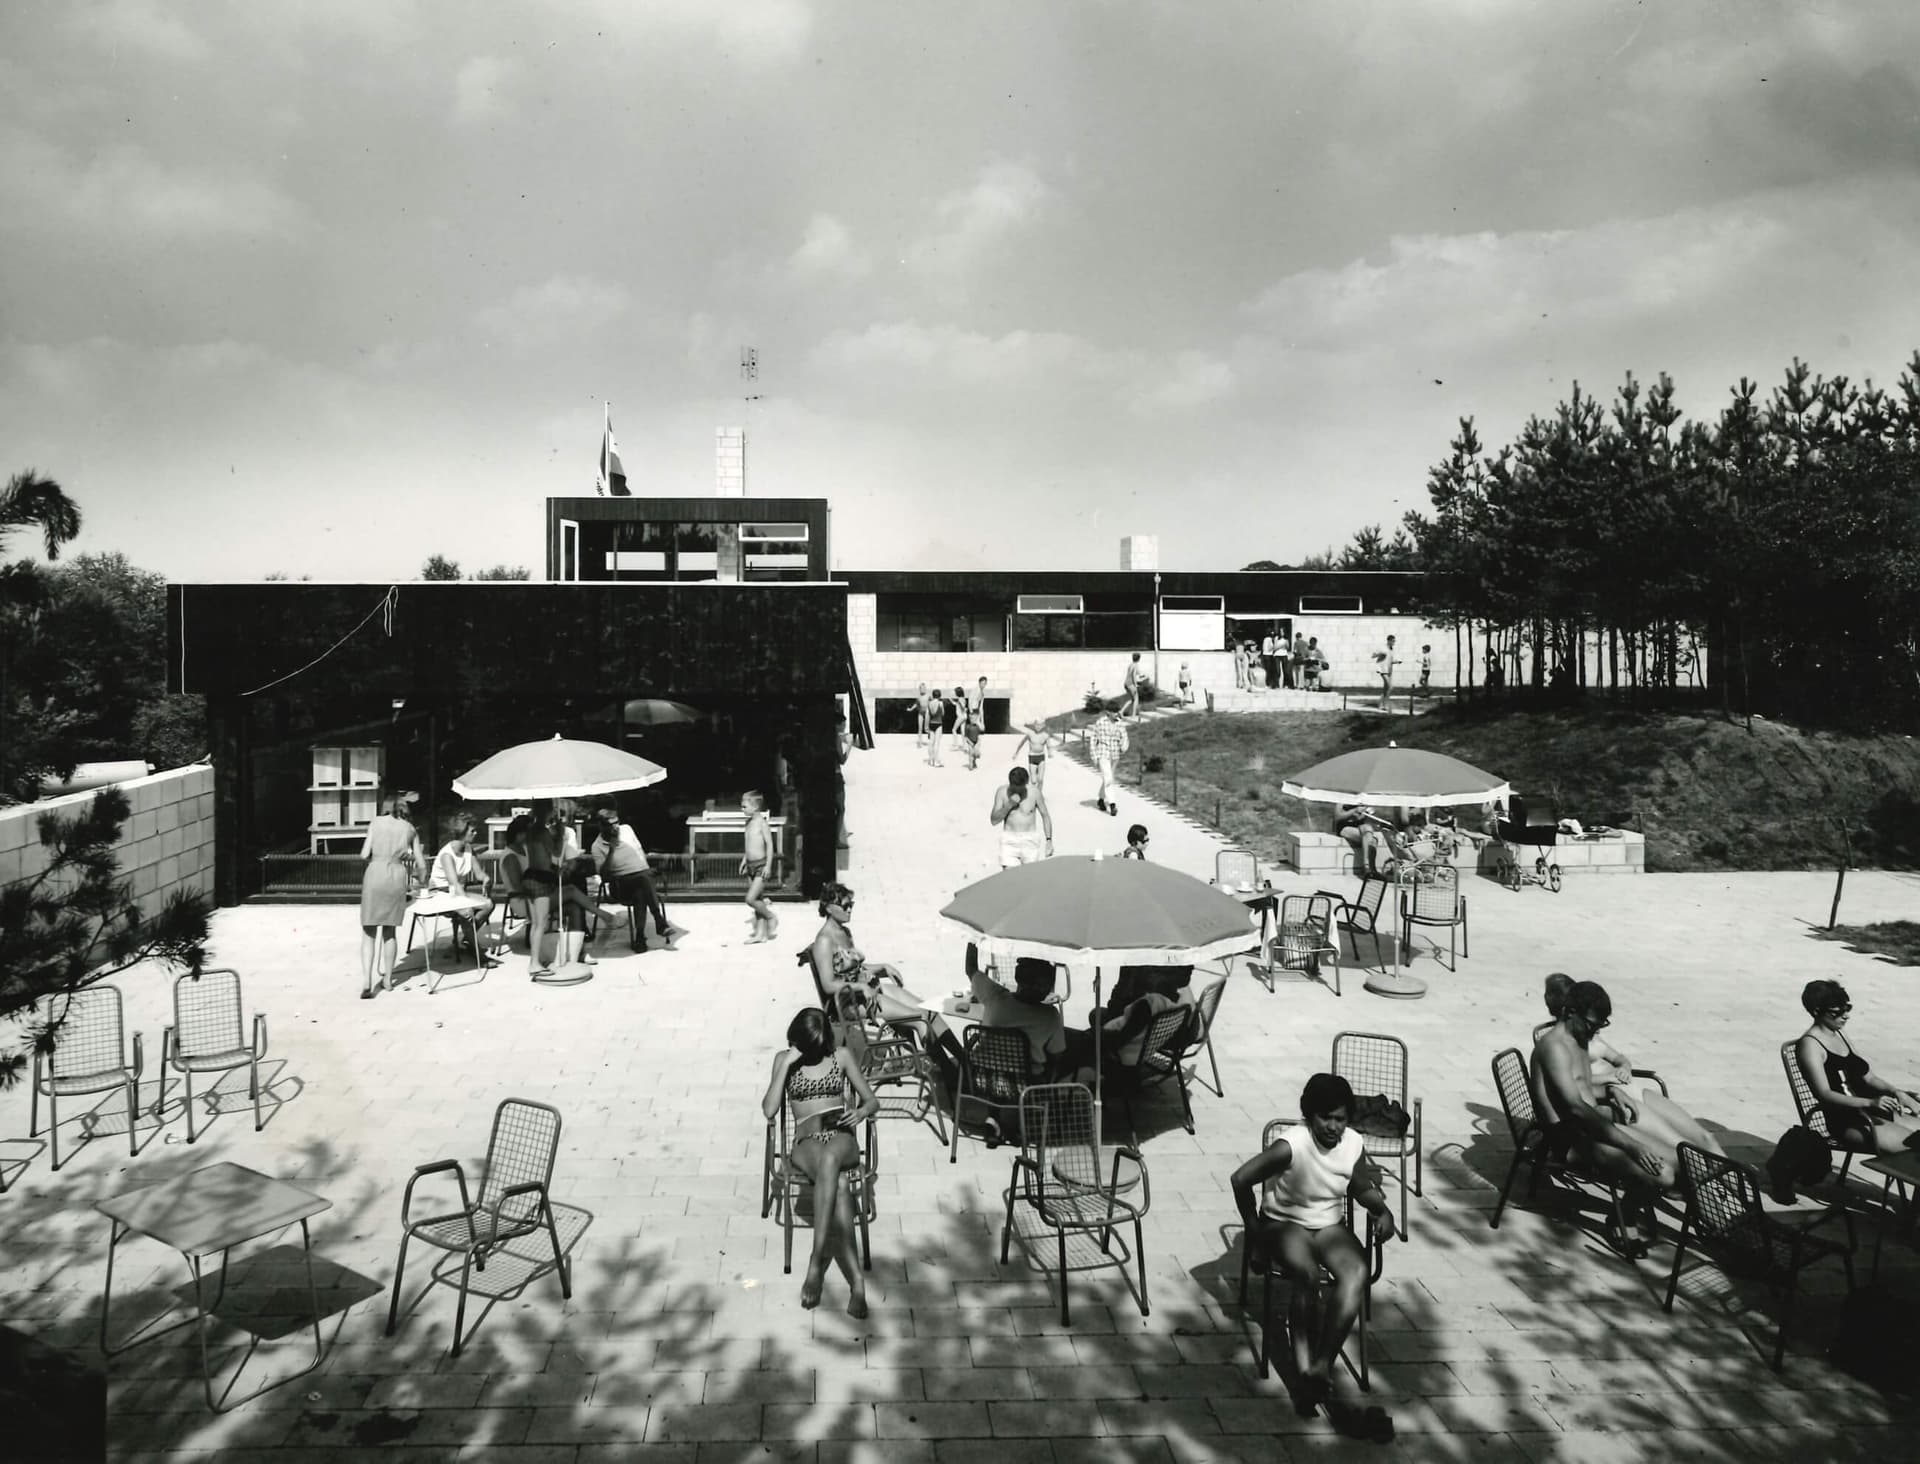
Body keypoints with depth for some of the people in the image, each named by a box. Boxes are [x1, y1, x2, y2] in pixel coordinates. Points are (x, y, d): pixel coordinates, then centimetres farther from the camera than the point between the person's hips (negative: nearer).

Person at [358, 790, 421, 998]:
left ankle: (366, 983, -8)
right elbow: (420, 864, 10)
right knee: (390, 931, 16)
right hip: (398, 878, 2)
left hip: (375, 874, -2)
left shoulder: (376, 822, 6)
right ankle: (387, 979, 22)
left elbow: (364, 854, -2)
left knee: (369, 932, 4)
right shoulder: (410, 829, 11)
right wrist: (411, 872, 30)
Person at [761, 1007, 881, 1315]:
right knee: (838, 1185, -38)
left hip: (842, 1138, 0)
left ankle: (816, 1265, -44)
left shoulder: (841, 1056, 12)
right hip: (806, 1142, 0)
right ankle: (856, 1282, -42)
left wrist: (860, 1112, -10)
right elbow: (769, 1111, 0)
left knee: (830, 1158, -42)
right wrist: (786, 1065, -7)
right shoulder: (784, 1059, 12)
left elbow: (872, 1101, 15)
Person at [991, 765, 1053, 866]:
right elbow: (993, 821, -7)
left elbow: (1045, 815, 6)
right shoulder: (1002, 792, -6)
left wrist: (1049, 840, 1)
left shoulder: (1035, 793, -6)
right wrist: (1009, 805, -20)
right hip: (1009, 841, 0)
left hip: (1030, 841, 0)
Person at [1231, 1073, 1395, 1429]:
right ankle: (1303, 1368, -23)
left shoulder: (1353, 1145, -9)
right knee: (1307, 1274, -35)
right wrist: (1255, 1232, -13)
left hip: (1329, 1225, 4)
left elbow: (1362, 1188, 12)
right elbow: (1241, 1179, -23)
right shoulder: (1291, 1145, -26)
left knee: (1356, 1273, -27)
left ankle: (1322, 1366, -22)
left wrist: (1382, 1211, -8)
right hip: (1285, 1224, -4)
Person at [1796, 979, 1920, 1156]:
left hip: (1868, 1110, 8)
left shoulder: (1840, 1033, 16)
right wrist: (1870, 1102, -29)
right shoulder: (1810, 1044, -10)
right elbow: (1824, 1094, -18)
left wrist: (1895, 1092, -1)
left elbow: (1868, 1077, 18)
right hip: (1845, 1122, -8)